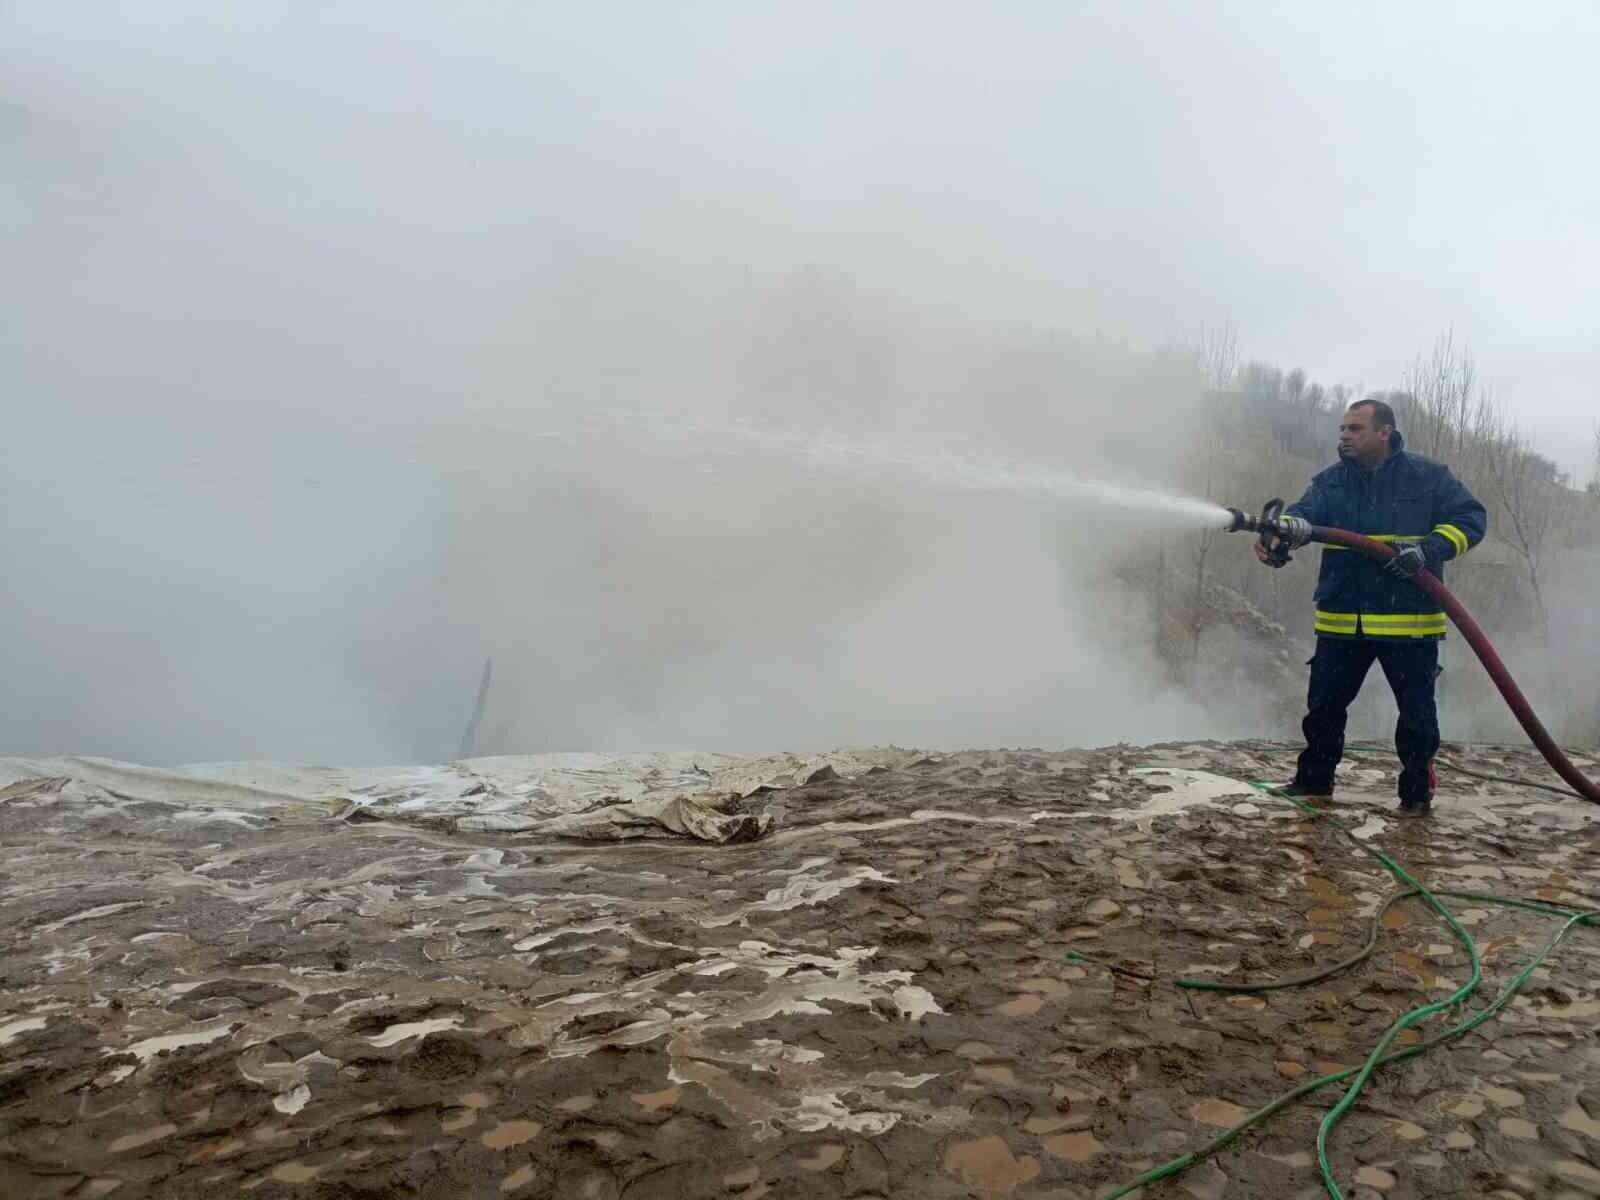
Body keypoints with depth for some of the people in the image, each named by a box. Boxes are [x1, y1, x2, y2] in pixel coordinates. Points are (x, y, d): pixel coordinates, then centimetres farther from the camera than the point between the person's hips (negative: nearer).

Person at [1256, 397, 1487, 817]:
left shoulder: (1429, 476, -2)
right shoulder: (1330, 481, 4)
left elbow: (1471, 518, -3)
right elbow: (1303, 513, -13)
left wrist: (1427, 549, -21)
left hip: (1409, 621, -3)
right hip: (1342, 621, 3)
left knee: (1416, 712, 7)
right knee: (1323, 704, 10)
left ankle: (1417, 791, 24)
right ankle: (1315, 778, 28)